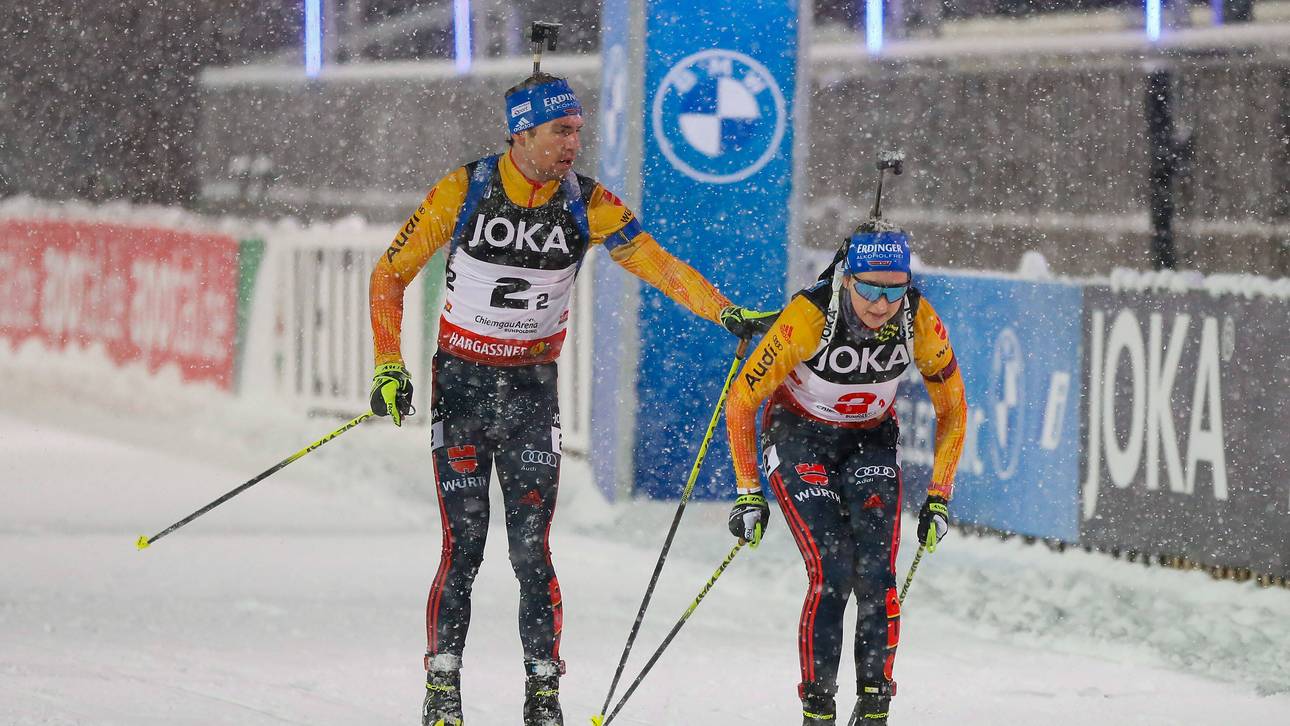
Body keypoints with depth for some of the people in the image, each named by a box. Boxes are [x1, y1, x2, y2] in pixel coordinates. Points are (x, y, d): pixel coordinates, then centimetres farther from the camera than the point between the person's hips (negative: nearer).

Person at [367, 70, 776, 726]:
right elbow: (390, 276, -2)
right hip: (461, 382, -1)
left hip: (532, 390, 1)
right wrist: (389, 367, -8)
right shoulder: (463, 192, -10)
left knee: (532, 550, -5)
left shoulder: (587, 204, -5)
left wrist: (725, 312, -23)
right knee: (463, 545, -6)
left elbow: (659, 265, -7)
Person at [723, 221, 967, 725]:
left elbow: (952, 409, -4)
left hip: (871, 440, 3)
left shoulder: (919, 321, -21)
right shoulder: (810, 315, -30)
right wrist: (748, 494, -18)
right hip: (800, 435, -3)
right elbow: (742, 401, -19)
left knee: (876, 575, -15)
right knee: (831, 572, -19)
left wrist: (939, 498, -6)